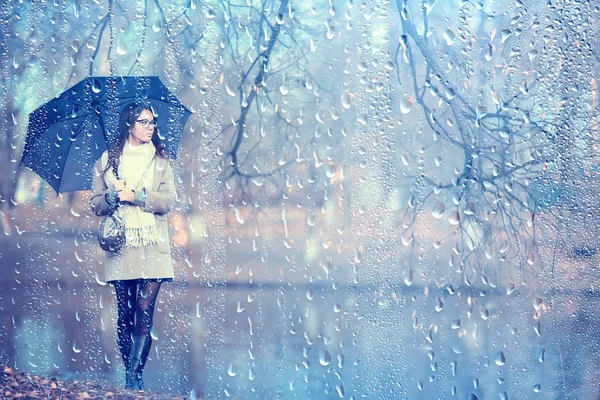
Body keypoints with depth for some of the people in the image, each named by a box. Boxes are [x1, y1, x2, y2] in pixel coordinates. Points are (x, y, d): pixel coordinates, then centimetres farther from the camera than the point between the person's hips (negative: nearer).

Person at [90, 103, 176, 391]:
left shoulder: (160, 160, 11)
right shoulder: (108, 160, 10)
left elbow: (167, 201, -1)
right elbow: (96, 205, 9)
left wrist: (135, 196, -12)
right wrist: (113, 196, -11)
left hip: (153, 245, 0)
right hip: (121, 245, 1)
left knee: (145, 312, -10)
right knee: (125, 314, 1)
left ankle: (133, 378, -12)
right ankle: (131, 376, 9)